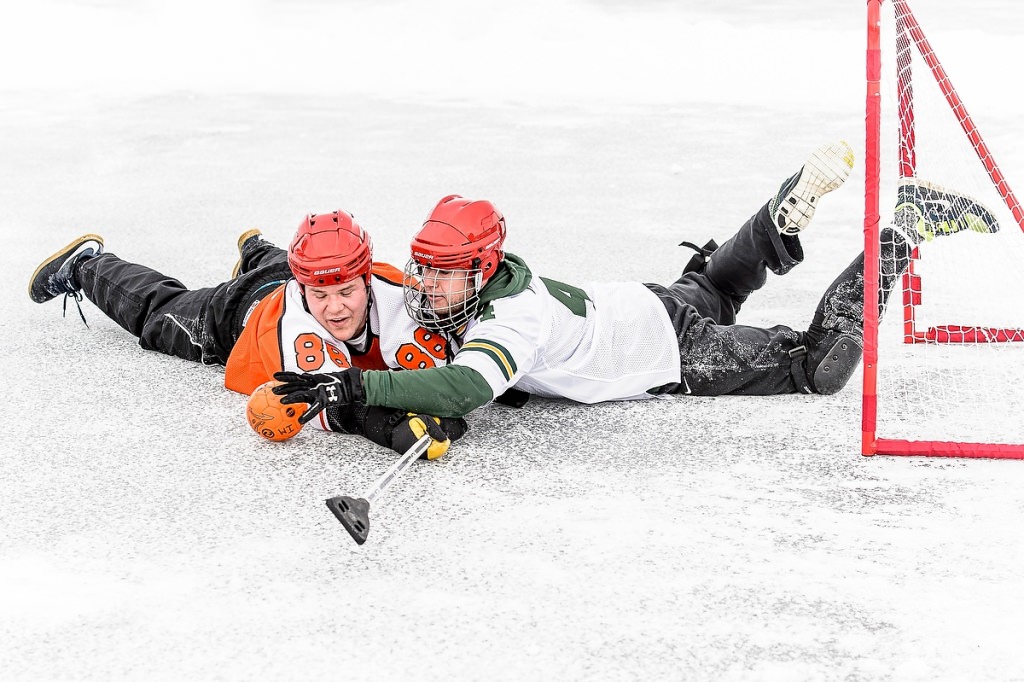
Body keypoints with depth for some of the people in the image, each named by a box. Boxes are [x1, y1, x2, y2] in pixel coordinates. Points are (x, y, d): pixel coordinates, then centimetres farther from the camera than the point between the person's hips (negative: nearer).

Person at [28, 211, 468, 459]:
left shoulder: (392, 294, -45)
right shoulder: (292, 320, -52)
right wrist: (393, 428, -77)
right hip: (241, 313, -3)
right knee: (156, 312, 28)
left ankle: (256, 251, 74)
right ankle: (85, 265, 55)